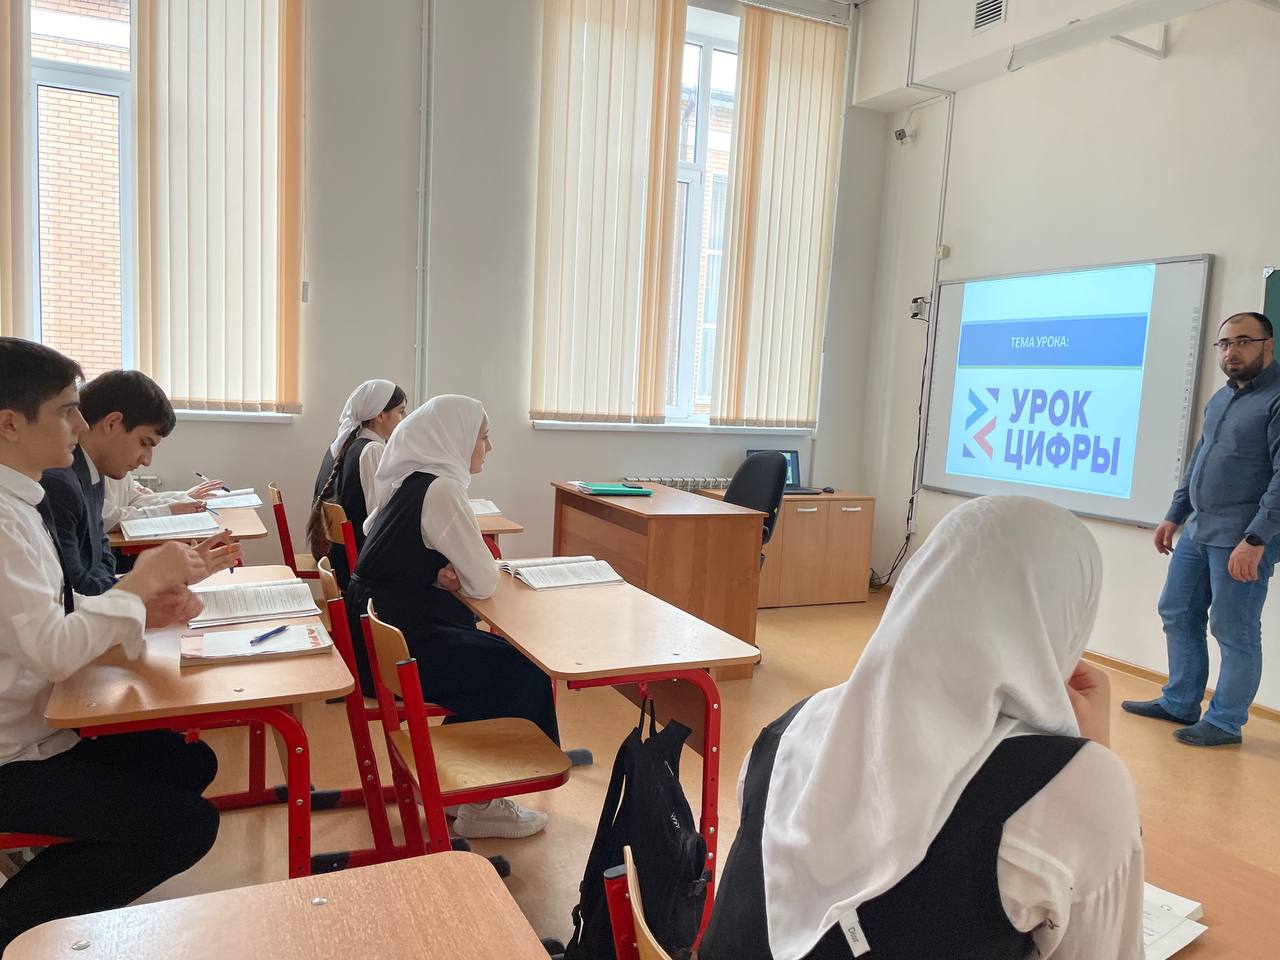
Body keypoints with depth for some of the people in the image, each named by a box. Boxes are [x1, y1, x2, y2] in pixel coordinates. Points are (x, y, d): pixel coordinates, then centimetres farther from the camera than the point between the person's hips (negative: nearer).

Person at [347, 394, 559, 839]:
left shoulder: (409, 481, 10)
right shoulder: (440, 490, -19)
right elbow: (484, 582, -16)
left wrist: (443, 575, 0)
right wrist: (456, 577, 5)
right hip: (401, 648, -9)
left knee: (498, 656, 16)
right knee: (525, 670, 0)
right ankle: (482, 804, 12)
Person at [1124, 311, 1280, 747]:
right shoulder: (1221, 398, 15)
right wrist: (1174, 516, 17)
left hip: (1242, 538, -9)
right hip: (1197, 530, 9)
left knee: (1234, 632, 1)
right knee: (1177, 615, 14)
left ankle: (1225, 723, 14)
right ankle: (1179, 703, 27)